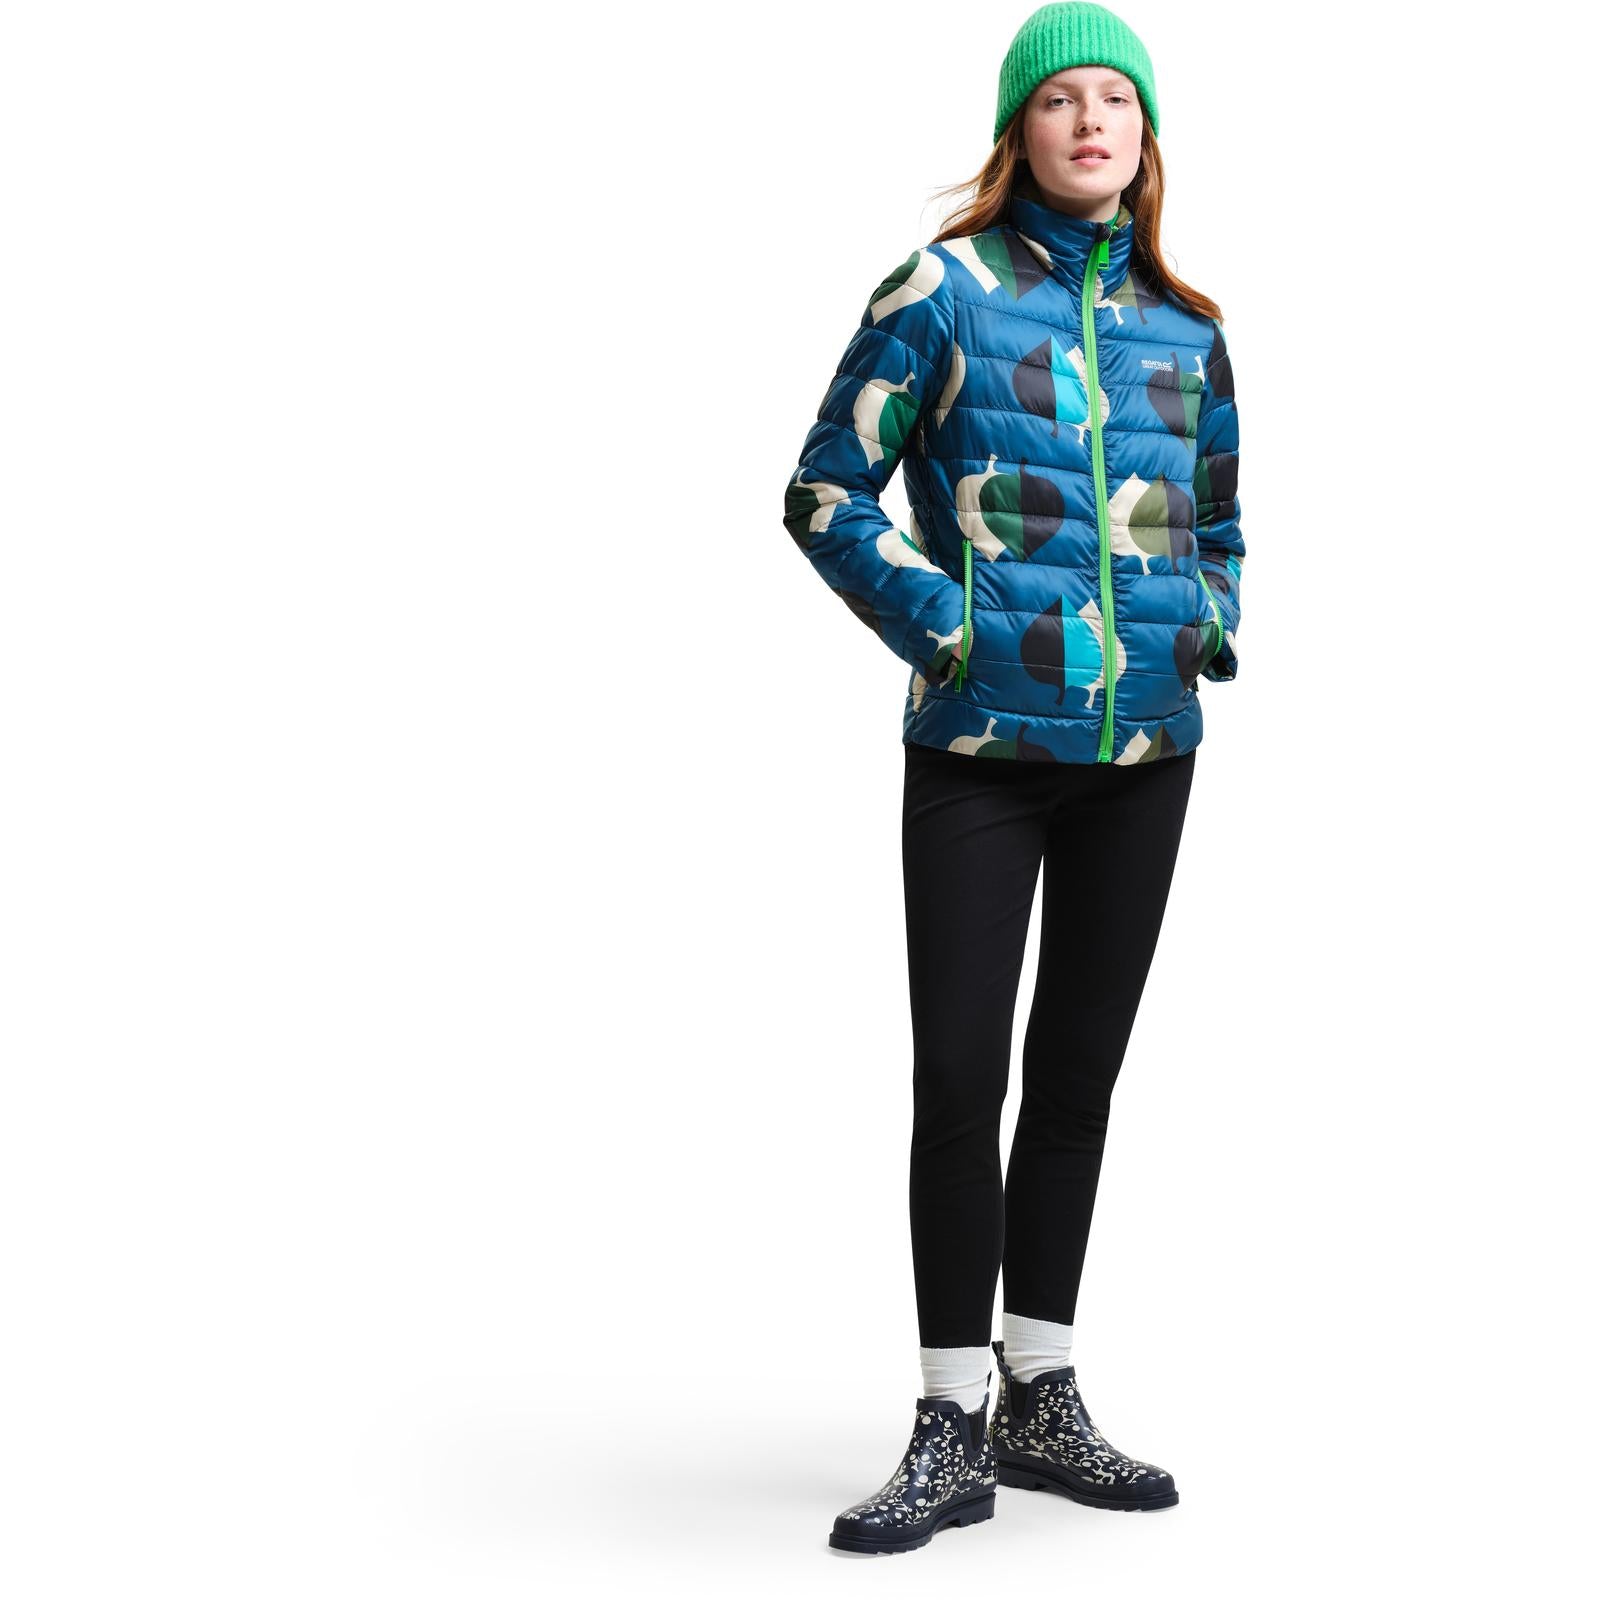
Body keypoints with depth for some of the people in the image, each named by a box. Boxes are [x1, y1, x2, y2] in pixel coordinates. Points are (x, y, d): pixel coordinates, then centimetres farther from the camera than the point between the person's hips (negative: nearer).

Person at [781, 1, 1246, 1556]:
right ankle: (953, 1428, 5)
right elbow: (825, 496, -3)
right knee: (959, 1079, -5)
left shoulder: (1185, 326, 10)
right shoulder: (945, 290, -2)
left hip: (1145, 748, 4)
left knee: (1078, 1074, 11)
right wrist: (953, 630, -10)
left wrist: (1209, 628, 3)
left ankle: (1040, 1399, 23)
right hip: (979, 750, -4)